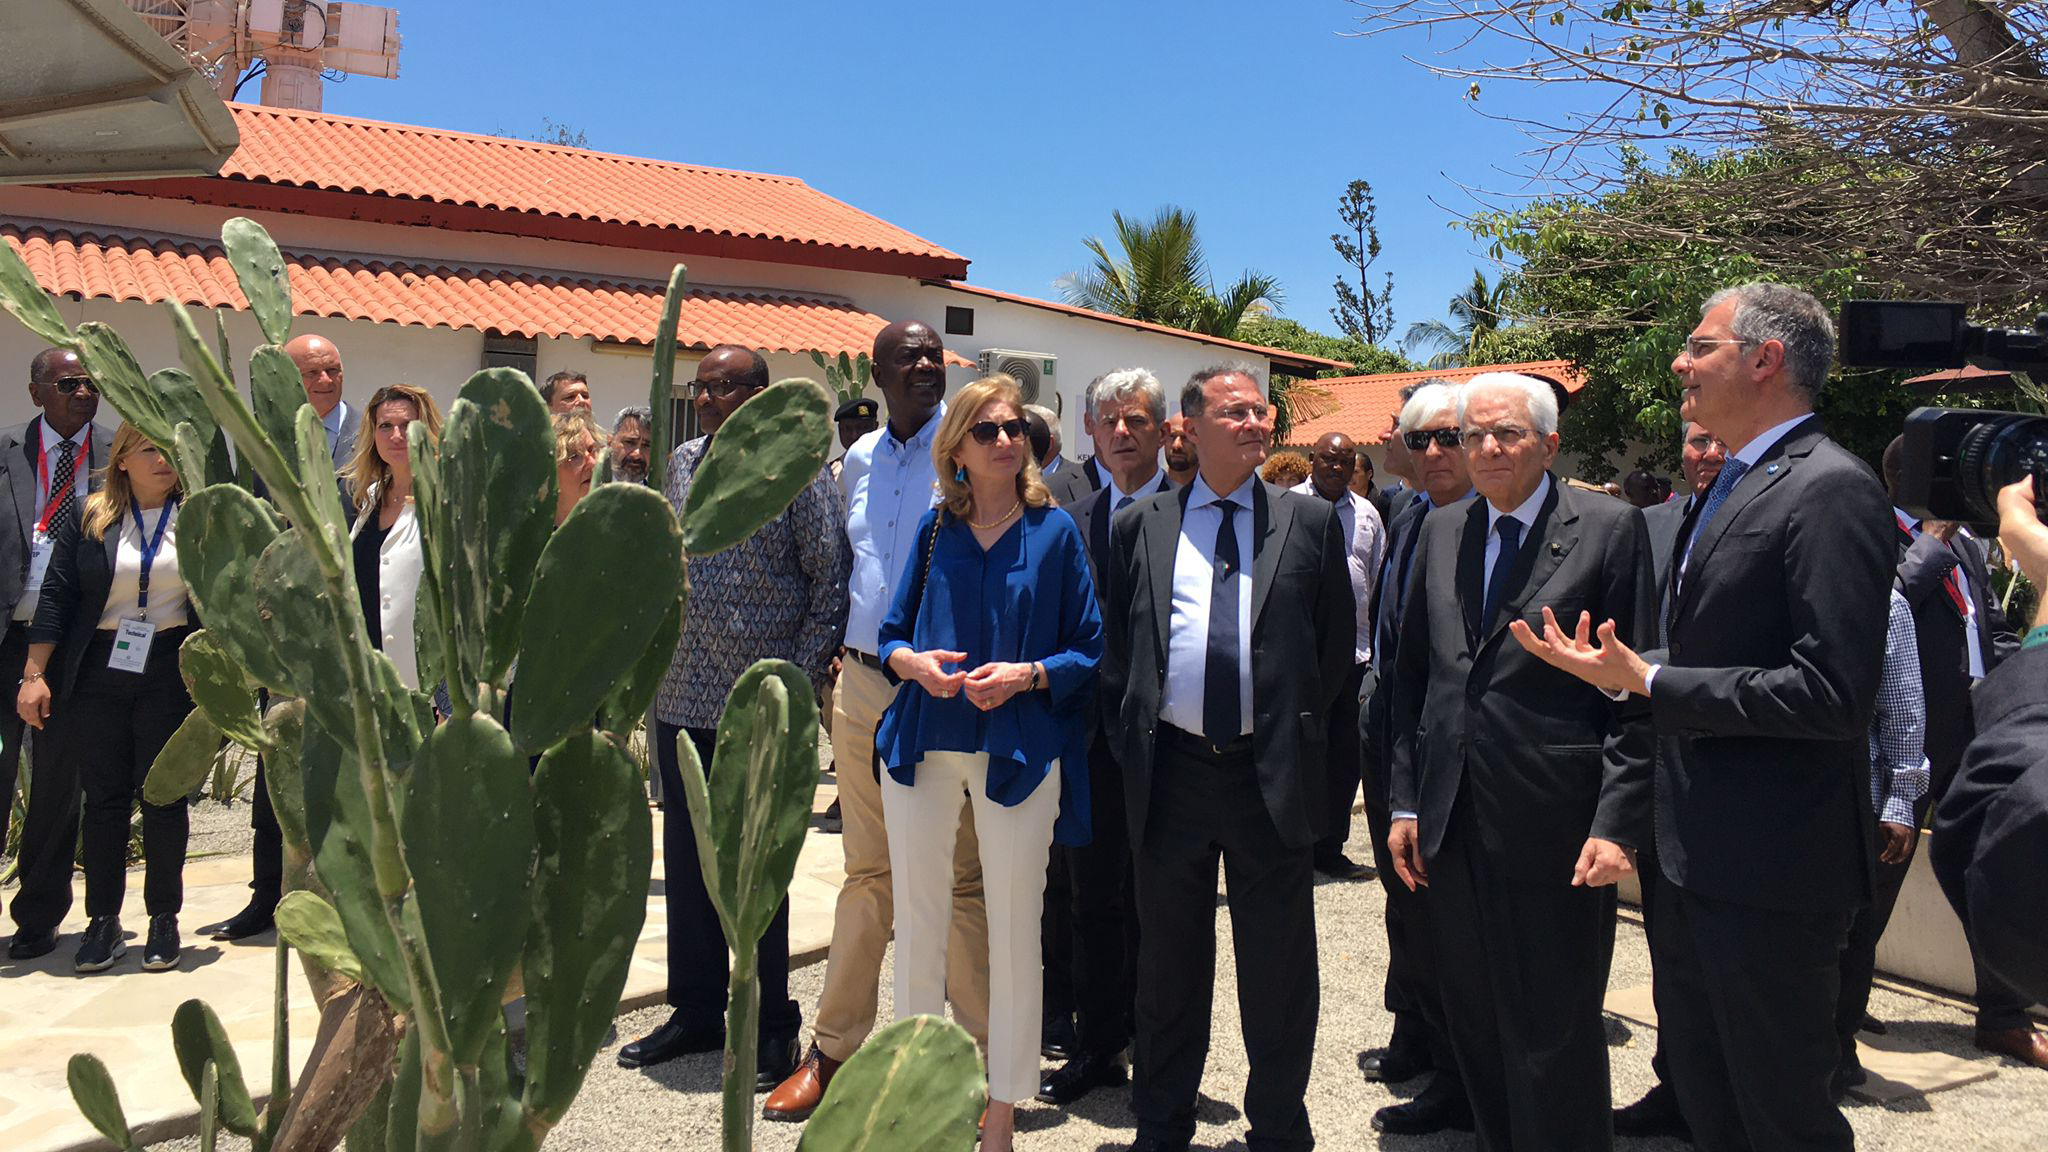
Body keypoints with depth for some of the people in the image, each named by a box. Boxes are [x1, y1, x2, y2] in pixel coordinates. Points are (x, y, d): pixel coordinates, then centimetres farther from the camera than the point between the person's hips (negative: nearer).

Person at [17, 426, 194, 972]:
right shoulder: (89, 521, 5)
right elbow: (56, 596, 4)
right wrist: (34, 674, -3)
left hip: (171, 672, -1)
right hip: (98, 671, 1)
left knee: (164, 795, 3)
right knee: (104, 796, 5)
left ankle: (163, 919, 13)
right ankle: (103, 922, 14)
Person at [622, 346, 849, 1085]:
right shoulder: (683, 464, 11)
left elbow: (831, 580, -8)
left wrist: (801, 678, -11)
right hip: (682, 698, 6)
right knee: (685, 861, 13)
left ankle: (770, 1025, 17)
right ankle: (695, 1011, 28)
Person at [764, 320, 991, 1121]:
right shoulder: (859, 460, 12)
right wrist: (839, 652, 17)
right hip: (863, 683, 6)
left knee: (960, 875, 1)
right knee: (867, 870, 14)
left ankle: (982, 1054, 13)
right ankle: (835, 1045, 24)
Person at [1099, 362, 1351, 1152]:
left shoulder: (1310, 522, 4)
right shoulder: (1138, 526, 7)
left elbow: (1335, 648, 8)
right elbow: (1114, 649, 11)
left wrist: (1297, 732, 5)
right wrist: (1133, 735, 5)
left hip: (1273, 775, -1)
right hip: (1169, 770, 1)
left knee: (1278, 967, 8)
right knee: (1168, 962, 14)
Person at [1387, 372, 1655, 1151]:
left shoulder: (1610, 528, -4)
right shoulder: (1440, 532, 11)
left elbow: (1637, 692, -8)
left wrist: (1618, 824, -14)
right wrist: (1406, 802, 8)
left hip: (1553, 826, -5)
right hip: (1453, 825, 5)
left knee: (1554, 1040, 4)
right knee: (1474, 1029, 15)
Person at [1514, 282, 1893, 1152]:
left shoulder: (1830, 490, -17)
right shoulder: (1733, 487, 13)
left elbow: (1833, 691, -25)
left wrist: (1651, 681, -22)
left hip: (1771, 865, -9)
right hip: (1695, 853, 9)